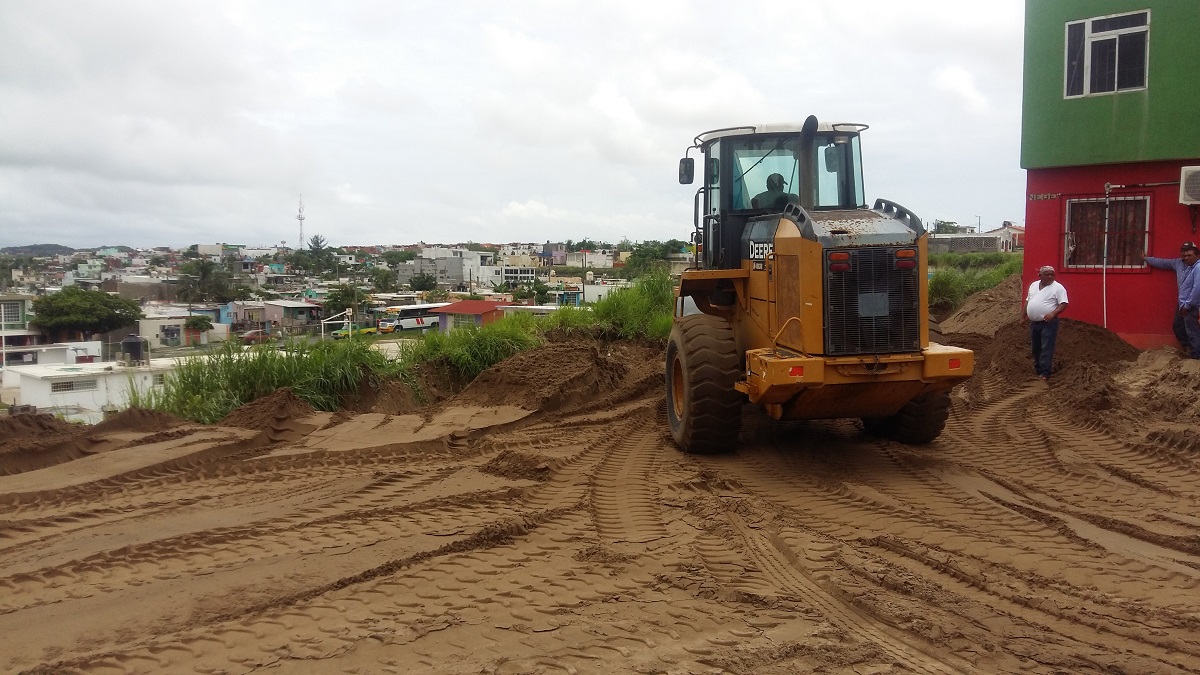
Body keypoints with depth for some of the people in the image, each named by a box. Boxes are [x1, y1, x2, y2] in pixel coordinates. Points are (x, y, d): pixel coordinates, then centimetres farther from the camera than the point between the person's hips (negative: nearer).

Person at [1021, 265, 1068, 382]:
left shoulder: (1058, 288, -7)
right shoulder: (1033, 285, 13)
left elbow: (1064, 304, -12)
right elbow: (1027, 302, 20)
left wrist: (1053, 313, -27)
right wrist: (1023, 316, 17)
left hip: (1048, 323, -6)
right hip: (1034, 323, 6)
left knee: (1046, 349, -9)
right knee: (1035, 348, 14)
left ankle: (1044, 374, -10)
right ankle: (1037, 369, 27)